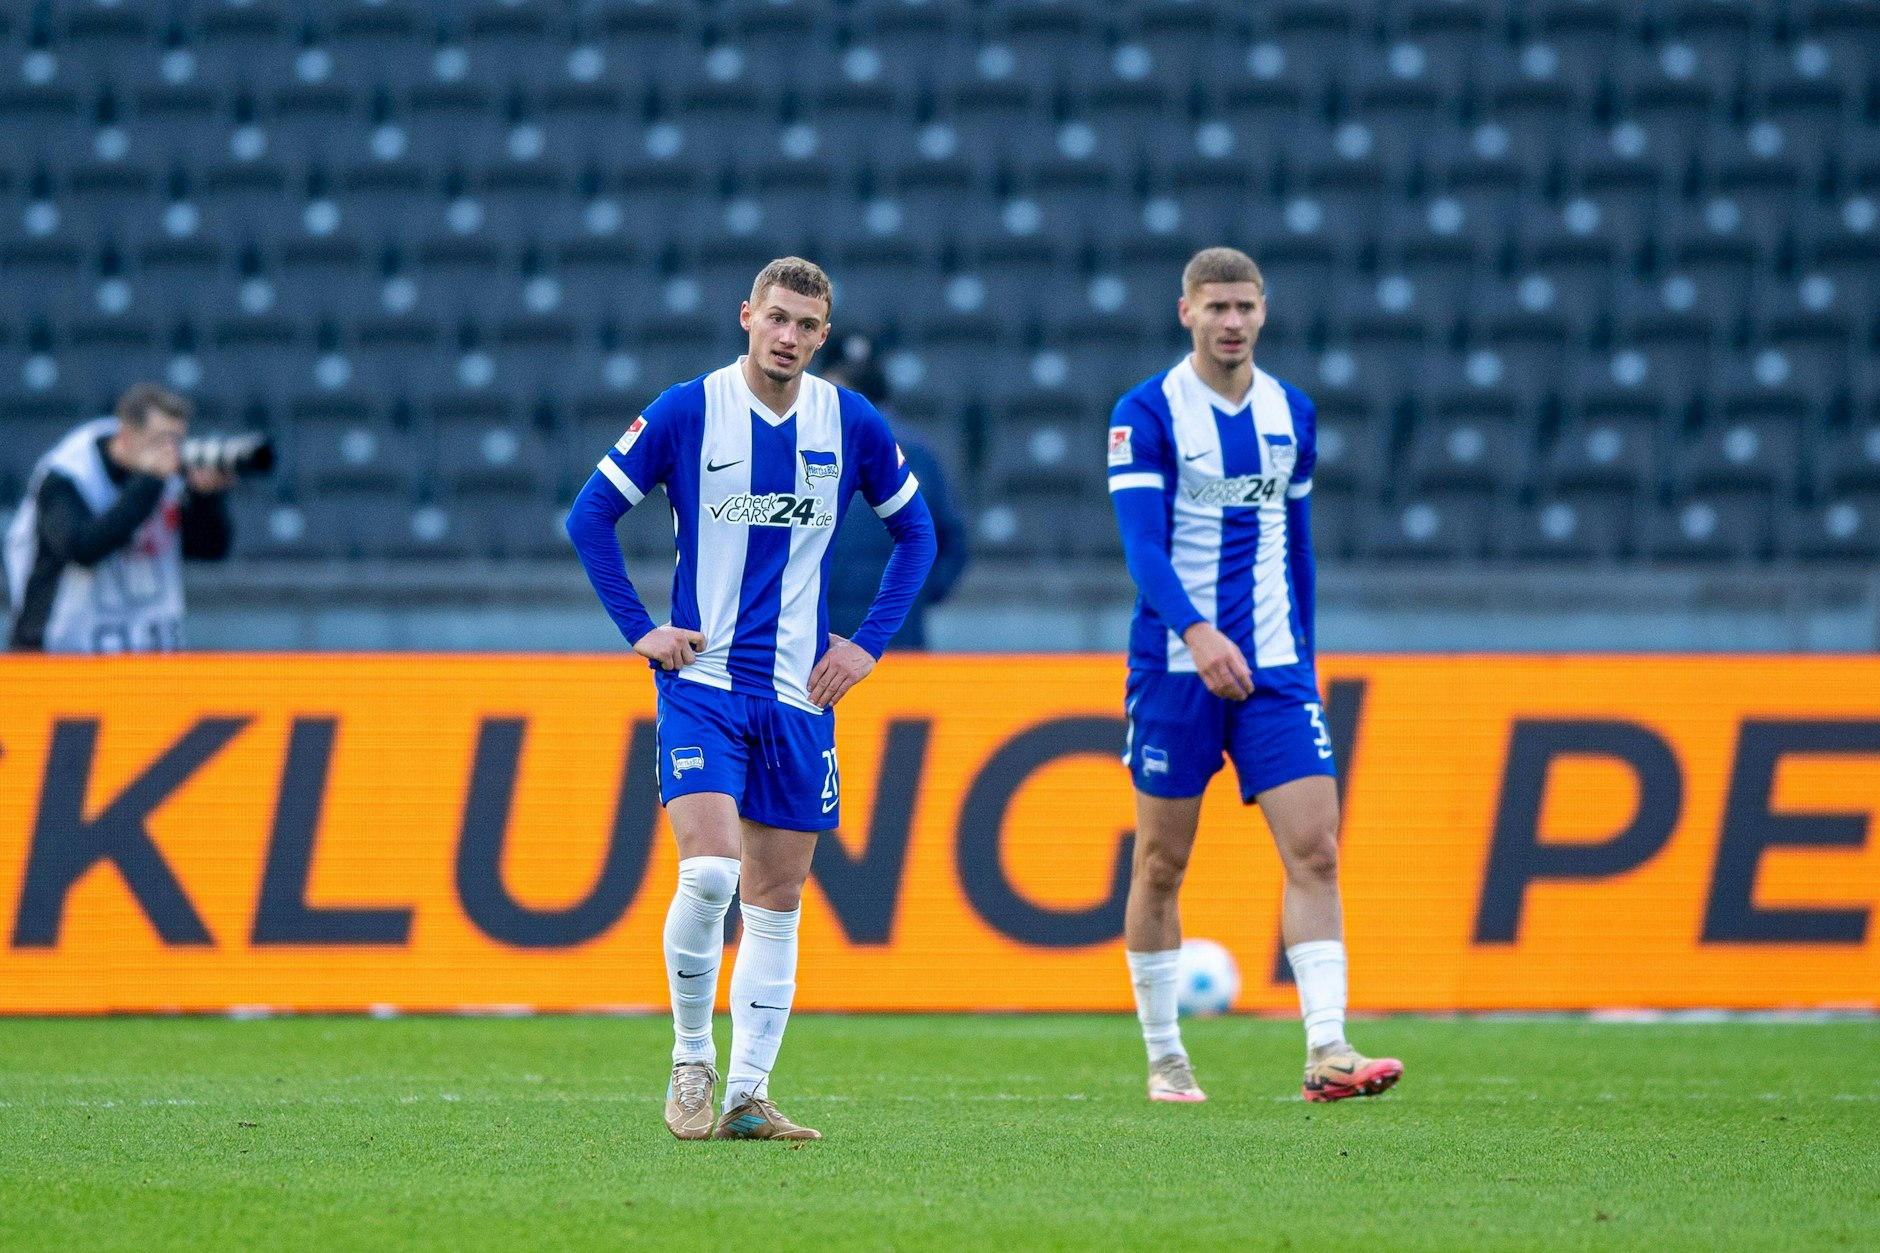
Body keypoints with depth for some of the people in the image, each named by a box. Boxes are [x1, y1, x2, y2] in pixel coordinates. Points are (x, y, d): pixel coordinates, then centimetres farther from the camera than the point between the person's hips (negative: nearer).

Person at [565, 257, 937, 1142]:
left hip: (799, 693, 3)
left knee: (775, 901, 4)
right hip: (702, 682, -3)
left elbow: (915, 533, 15)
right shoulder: (686, 412, -6)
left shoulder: (853, 425, 2)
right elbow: (589, 515, 1)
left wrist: (869, 642, 6)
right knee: (709, 871, -19)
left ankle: (747, 1094, 8)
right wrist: (640, 630, -5)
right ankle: (691, 1060, 0)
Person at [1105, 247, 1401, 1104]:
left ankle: (1326, 1050, -16)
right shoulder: (1146, 414, -6)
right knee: (1162, 864, 4)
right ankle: (1164, 1057, 16)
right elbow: (1142, 543, -16)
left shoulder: (1290, 413, 10)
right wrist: (1197, 632, -31)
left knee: (1314, 850, -10)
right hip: (1175, 665, -4)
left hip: (1273, 668, 4)